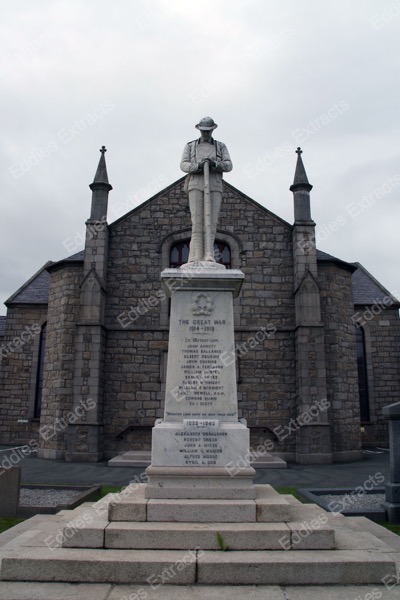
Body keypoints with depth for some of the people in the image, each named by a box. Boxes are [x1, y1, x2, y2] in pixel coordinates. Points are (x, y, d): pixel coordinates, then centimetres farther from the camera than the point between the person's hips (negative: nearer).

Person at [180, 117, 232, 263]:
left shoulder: (221, 147, 15)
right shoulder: (190, 146, 13)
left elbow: (228, 166, 0)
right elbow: (184, 166, -2)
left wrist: (214, 164, -21)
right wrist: (198, 166, -22)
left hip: (214, 187, 1)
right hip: (196, 186, -1)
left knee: (211, 221, -10)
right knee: (197, 221, -12)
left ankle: (208, 257, -13)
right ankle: (196, 258, -14)